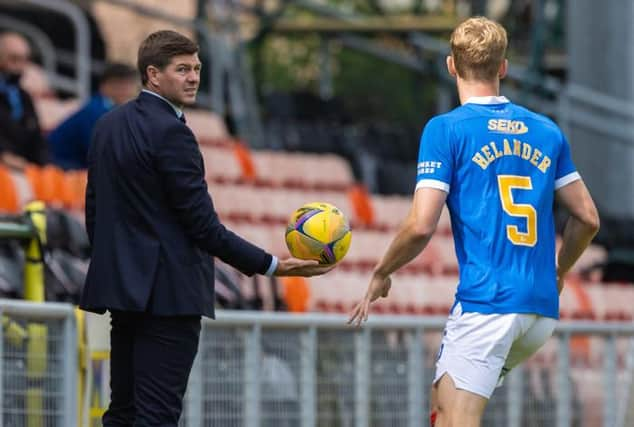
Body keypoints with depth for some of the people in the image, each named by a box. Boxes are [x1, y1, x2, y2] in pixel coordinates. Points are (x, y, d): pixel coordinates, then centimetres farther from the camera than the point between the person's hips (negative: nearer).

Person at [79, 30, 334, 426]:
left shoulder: (109, 124, 11)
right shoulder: (170, 131, -16)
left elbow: (94, 207, 16)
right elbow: (202, 224, -17)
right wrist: (271, 265, -13)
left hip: (123, 285, 9)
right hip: (169, 291, -9)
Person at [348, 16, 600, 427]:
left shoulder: (446, 130, -3)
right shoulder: (547, 132, 12)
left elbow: (421, 226, -10)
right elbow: (587, 218, 15)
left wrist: (380, 274, 7)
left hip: (486, 303, -6)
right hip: (542, 308, 6)